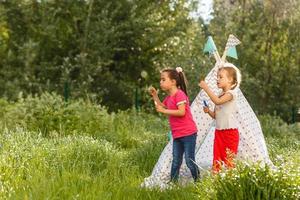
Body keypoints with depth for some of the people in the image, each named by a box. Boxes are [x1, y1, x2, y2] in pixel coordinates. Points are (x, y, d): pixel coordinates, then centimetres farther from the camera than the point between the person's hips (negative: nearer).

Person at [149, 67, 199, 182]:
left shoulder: (179, 94, -16)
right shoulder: (169, 97, 12)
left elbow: (182, 112, -26)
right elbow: (161, 107, 22)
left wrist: (164, 111, -22)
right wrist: (154, 95, 12)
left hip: (188, 133, -9)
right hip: (177, 134, 9)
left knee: (189, 161, -3)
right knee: (176, 161, 13)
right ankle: (173, 182, 19)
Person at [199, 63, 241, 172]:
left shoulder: (231, 93, -11)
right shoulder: (220, 95, 14)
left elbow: (218, 101, -29)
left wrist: (206, 88, -25)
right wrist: (208, 111, -3)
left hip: (230, 132, -8)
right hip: (219, 132, 8)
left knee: (229, 159, -4)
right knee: (217, 160, 5)